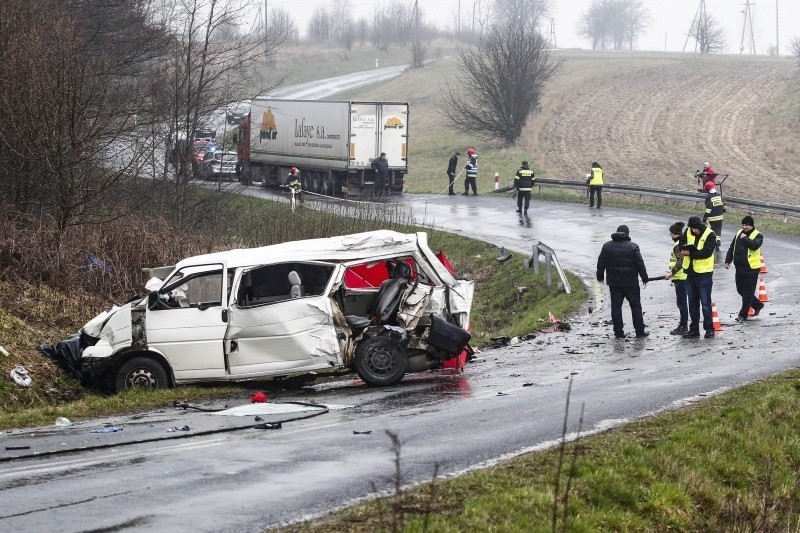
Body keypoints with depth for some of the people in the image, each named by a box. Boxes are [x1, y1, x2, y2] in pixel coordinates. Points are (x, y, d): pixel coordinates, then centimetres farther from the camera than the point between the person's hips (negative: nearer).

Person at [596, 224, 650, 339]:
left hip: (613, 282, 2)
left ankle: (618, 331, 2)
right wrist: (644, 278, 3)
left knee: (616, 306, 5)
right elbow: (640, 264, -5)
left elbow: (601, 263, 8)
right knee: (635, 305, 6)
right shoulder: (633, 246, -6)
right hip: (630, 282, -2)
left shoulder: (607, 246, 3)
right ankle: (639, 331, 5)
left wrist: (600, 277, 20)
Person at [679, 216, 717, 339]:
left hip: (704, 274, -6)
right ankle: (694, 329, 20)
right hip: (691, 273, 6)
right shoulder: (688, 232, 4)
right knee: (692, 303, 12)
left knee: (705, 303, -3)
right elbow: (681, 244, 3)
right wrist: (690, 248, -17)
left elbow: (707, 252, -22)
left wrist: (690, 253, -19)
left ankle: (709, 329, 6)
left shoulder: (710, 235, -13)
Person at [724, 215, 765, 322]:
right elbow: (732, 248, 17)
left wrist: (745, 238, -21)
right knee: (740, 289, 15)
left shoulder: (757, 235, -9)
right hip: (739, 267, 8)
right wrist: (728, 261, 12)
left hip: (751, 268, -8)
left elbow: (755, 245, -29)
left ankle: (743, 314, 5)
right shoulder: (739, 233, 11)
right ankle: (757, 305, 32)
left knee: (748, 292, -2)